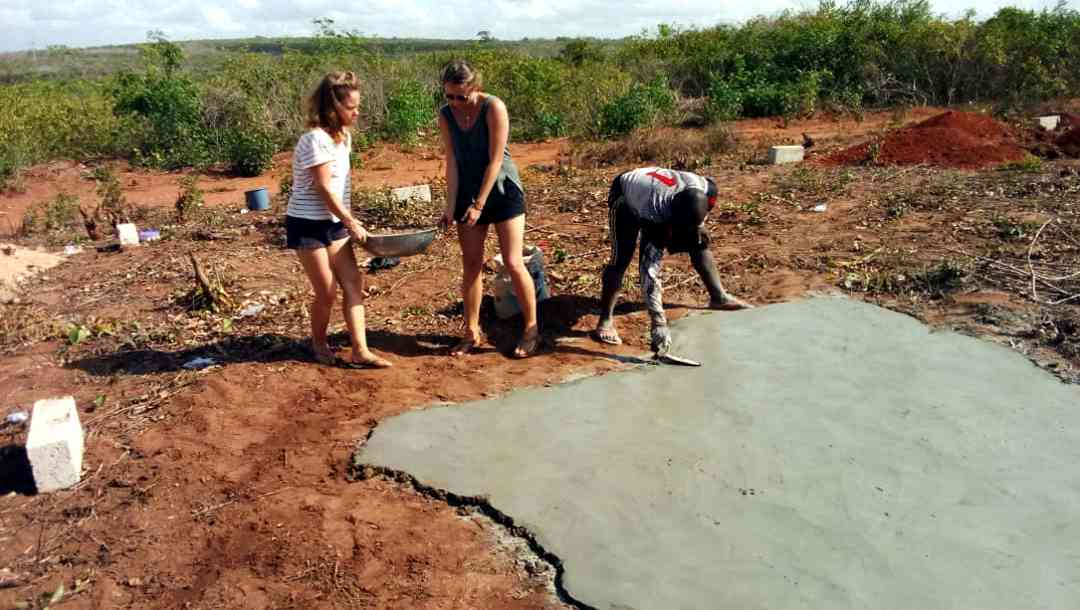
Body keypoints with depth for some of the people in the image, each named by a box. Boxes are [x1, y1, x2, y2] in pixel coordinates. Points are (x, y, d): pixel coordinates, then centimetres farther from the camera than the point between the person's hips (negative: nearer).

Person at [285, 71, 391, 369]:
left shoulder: (342, 135, 7)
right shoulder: (316, 139, -20)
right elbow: (324, 189, -19)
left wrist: (347, 222, 5)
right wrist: (352, 223, -11)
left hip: (334, 223, 8)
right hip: (308, 225, -8)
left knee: (354, 283, 1)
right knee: (327, 292, 0)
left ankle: (360, 352, 3)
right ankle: (319, 345, 24)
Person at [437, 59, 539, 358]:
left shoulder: (494, 108, -18)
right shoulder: (446, 115, -4)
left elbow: (495, 160, -19)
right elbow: (452, 162, -3)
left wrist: (479, 205, -19)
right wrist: (451, 205, -11)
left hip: (502, 190, -5)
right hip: (467, 193, 5)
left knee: (513, 263, -6)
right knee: (471, 264, 8)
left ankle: (532, 328, 9)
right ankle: (471, 332, 20)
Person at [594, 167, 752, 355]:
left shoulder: (705, 189, -33)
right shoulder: (654, 212, -44)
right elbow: (649, 272, -44)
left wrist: (697, 227, -6)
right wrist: (659, 325, -48)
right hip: (625, 196, -5)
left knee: (699, 242, 2)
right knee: (621, 258, -21)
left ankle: (718, 297, 19)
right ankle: (605, 321, -13)